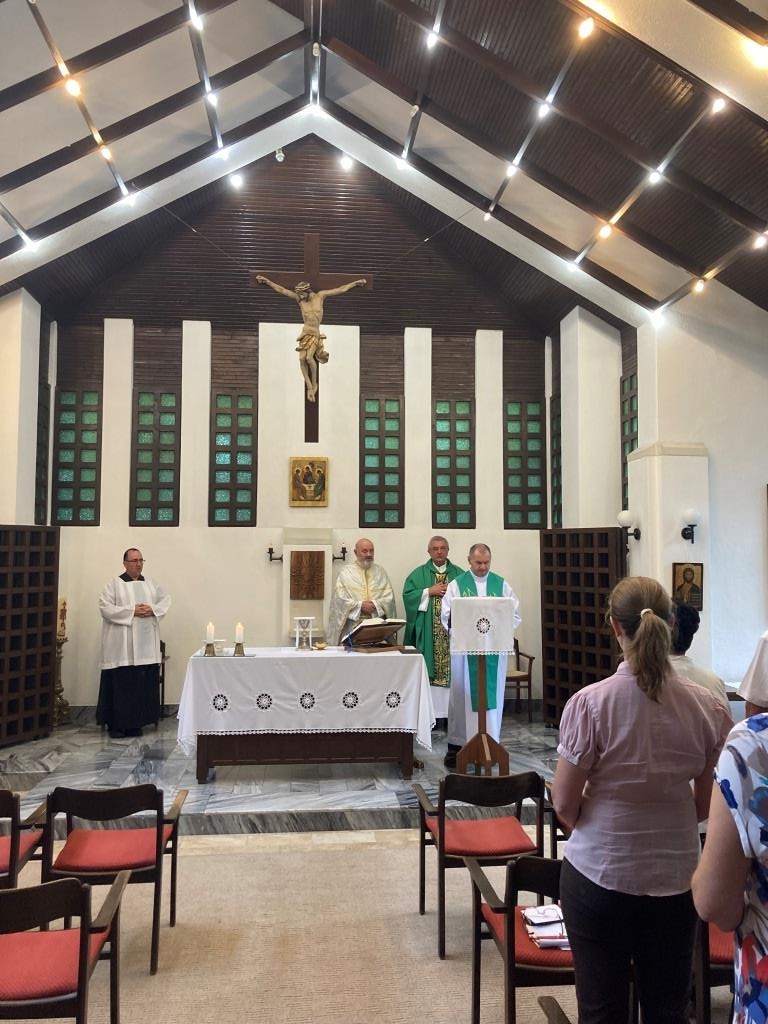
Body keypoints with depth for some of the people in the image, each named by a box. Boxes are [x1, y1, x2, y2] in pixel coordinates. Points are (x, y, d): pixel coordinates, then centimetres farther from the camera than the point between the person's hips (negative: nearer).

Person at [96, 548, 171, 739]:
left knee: (143, 683, 4)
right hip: (121, 646, -4)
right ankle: (116, 724, 7)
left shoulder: (151, 584, 13)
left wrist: (152, 609, -8)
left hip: (146, 645, 4)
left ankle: (136, 722, 13)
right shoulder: (115, 584, -1)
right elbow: (105, 607, -9)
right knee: (121, 683, -3)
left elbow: (165, 600, 13)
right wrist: (131, 611, -15)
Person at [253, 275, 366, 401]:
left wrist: (356, 282, 9)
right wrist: (266, 281, 7)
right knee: (302, 359, -12)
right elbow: (281, 290, 7)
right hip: (305, 333, 3)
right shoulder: (299, 299, 4)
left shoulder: (320, 296, 0)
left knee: (309, 357, -21)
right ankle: (309, 387, -3)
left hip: (315, 334, -2)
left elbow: (341, 289, 5)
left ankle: (314, 383, -2)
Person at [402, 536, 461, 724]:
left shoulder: (459, 574, 10)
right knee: (428, 671, -2)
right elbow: (408, 595, -2)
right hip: (427, 633, -1)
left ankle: (451, 712, 3)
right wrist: (429, 591, -10)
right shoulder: (418, 574, 7)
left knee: (452, 670, -2)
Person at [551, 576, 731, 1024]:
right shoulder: (708, 707, -9)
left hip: (600, 874, -3)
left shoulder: (590, 703, -19)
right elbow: (707, 805, 2)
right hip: (676, 876, 3)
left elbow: (564, 805, -11)